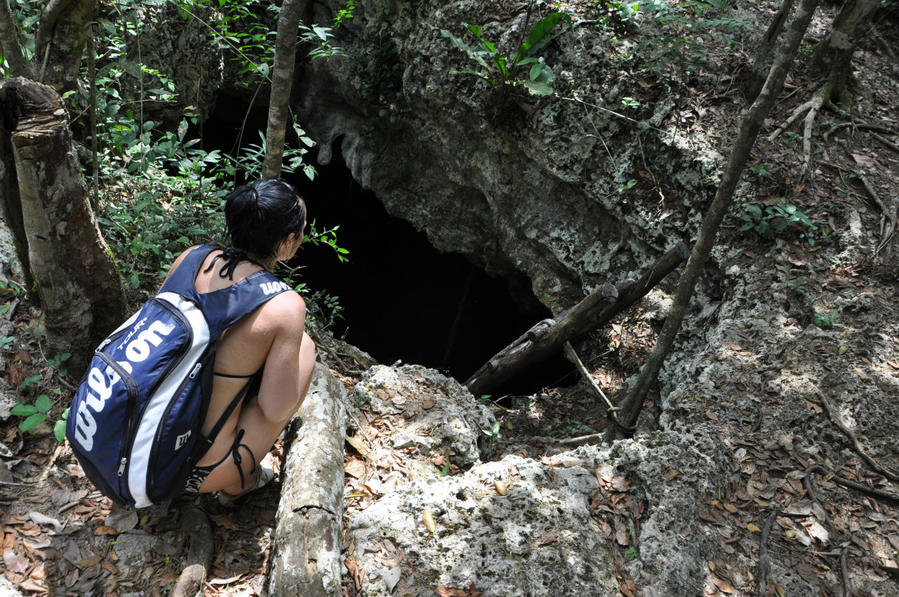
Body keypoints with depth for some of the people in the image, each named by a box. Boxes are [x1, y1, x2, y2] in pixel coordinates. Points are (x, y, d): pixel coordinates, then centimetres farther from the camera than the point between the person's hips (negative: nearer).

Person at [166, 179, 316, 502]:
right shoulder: (286, 307, -21)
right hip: (201, 472, -6)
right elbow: (275, 410, -17)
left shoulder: (190, 257, -5)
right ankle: (239, 481, 18)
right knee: (304, 345, 7)